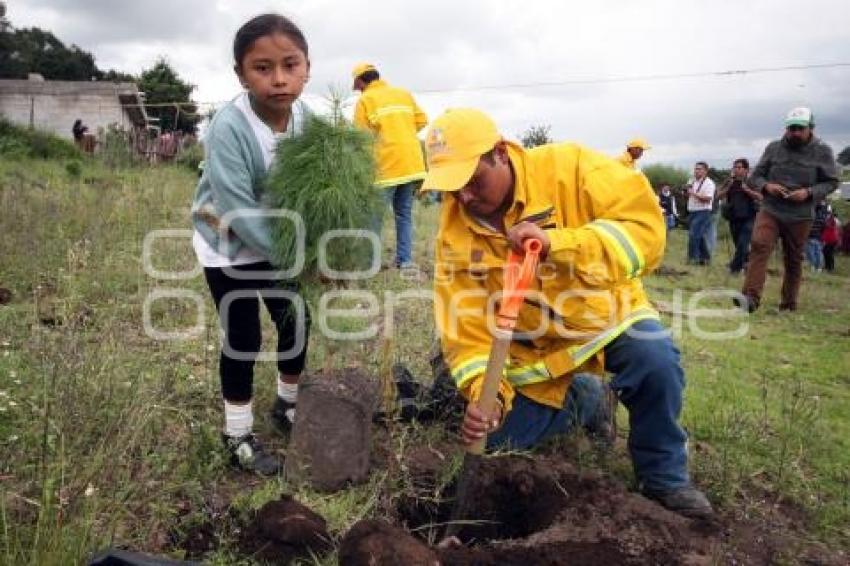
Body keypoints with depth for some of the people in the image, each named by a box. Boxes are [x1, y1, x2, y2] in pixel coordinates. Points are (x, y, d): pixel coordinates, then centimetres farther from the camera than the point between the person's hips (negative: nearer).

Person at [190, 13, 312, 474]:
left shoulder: (306, 118, -15)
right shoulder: (229, 127, -31)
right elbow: (240, 212, -33)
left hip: (277, 239, 5)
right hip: (227, 244, -5)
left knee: (296, 324, 12)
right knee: (243, 339, -1)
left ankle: (287, 406, 36)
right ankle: (239, 437, 19)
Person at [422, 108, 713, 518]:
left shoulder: (567, 168, -24)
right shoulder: (455, 231, -16)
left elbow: (645, 227, -33)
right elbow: (465, 326, -15)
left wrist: (555, 242, -45)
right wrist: (484, 391, -31)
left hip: (606, 315, -2)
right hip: (534, 347, 3)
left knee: (655, 361, -33)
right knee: (499, 443, 3)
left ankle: (664, 477, -5)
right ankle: (582, 400, 27)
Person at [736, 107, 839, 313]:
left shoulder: (822, 152, -1)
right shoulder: (773, 148, 3)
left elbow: (831, 182, 2)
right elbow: (755, 176, 8)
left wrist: (809, 192, -16)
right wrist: (766, 186, -14)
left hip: (800, 216, 0)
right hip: (770, 211, 0)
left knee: (793, 260, 9)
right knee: (759, 246, -21)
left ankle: (789, 302, 24)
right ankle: (751, 297, -28)